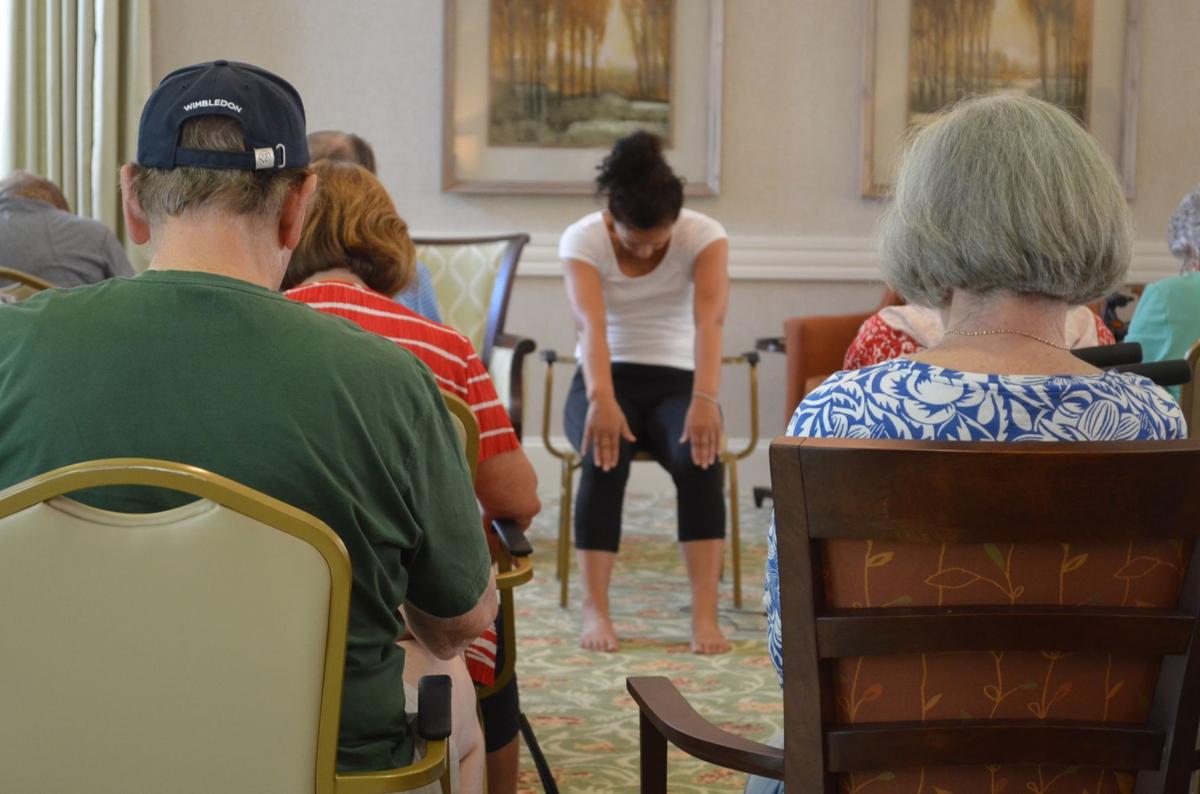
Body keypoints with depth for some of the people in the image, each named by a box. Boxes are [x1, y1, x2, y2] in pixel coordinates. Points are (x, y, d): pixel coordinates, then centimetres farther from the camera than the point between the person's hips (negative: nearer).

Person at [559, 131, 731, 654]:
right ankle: (595, 611, -32)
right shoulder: (581, 239, -14)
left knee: (700, 456, -33)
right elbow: (591, 324, -31)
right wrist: (601, 399, -50)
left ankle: (705, 616, -34)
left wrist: (705, 398, -48)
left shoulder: (704, 236, -13)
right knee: (605, 454, -35)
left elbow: (709, 319, -31)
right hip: (607, 380, 0)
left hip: (677, 380, 1)